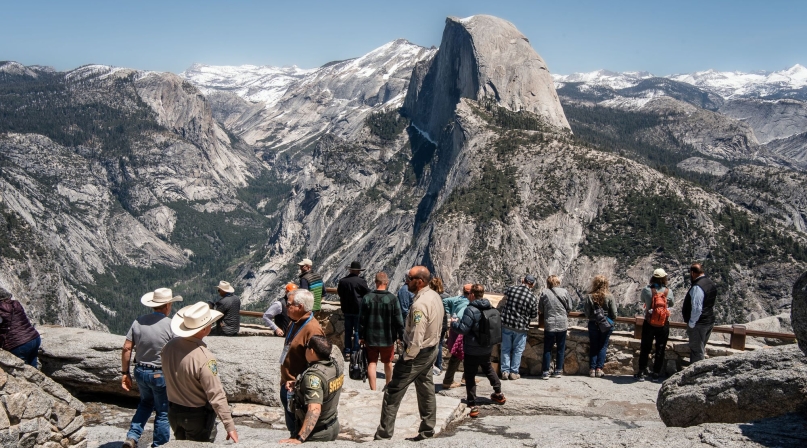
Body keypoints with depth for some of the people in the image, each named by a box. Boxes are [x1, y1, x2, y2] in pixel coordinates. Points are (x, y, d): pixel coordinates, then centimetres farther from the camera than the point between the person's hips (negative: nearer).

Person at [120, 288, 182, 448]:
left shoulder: (138, 321, -4)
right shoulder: (171, 325, -17)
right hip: (161, 374, -5)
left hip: (140, 372, 5)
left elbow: (126, 348, -2)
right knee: (163, 412, 12)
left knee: (145, 403, 29)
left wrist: (125, 373, 7)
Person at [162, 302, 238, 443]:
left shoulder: (169, 346, -9)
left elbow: (168, 376, 6)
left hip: (174, 412, 7)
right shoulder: (204, 358, -30)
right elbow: (216, 396, -27)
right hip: (198, 416, -7)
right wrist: (229, 426, -20)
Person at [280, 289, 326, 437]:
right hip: (287, 385, 9)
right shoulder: (295, 324, 8)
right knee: (291, 426, 22)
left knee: (297, 429, 3)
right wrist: (285, 380, 15)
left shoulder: (312, 329, -22)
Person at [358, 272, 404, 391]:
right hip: (388, 337, 0)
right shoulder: (393, 298, -11)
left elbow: (362, 319, -3)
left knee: (372, 363, 6)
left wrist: (361, 336, 6)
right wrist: (401, 335, 3)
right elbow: (398, 319, -8)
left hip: (371, 338, 0)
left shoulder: (367, 298, -7)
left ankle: (373, 389, 4)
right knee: (388, 363, 19)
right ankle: (388, 386, 35)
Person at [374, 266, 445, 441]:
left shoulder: (420, 304, -27)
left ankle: (383, 435, 6)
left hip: (418, 353, -9)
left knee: (392, 393, 0)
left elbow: (416, 339, -28)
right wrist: (431, 345, 18)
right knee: (426, 390, 18)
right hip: (431, 350, 9)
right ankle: (427, 430, 28)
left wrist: (406, 358, -17)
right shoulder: (435, 296, 2)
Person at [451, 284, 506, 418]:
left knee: (470, 376, 2)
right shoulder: (490, 308, 2)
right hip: (487, 348, 7)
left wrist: (454, 323, -4)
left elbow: (463, 329, -24)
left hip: (472, 350, -7)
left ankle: (472, 406, 1)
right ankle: (498, 394, 42)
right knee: (488, 368, 29)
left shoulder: (471, 310, -22)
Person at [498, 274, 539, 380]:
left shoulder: (510, 289, -7)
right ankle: (514, 372, 16)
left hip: (506, 324, 2)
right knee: (517, 350, 12)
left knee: (506, 348, 12)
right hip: (521, 328, -1)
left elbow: (502, 303, 8)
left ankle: (505, 371, 12)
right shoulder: (533, 298, -11)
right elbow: (534, 316, 0)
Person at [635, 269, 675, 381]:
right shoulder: (668, 291, -8)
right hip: (664, 324, 0)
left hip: (649, 323, 0)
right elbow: (671, 304, 9)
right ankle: (656, 373, 18)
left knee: (645, 349, 10)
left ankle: (641, 373, 13)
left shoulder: (646, 290, -11)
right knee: (660, 349, 12)